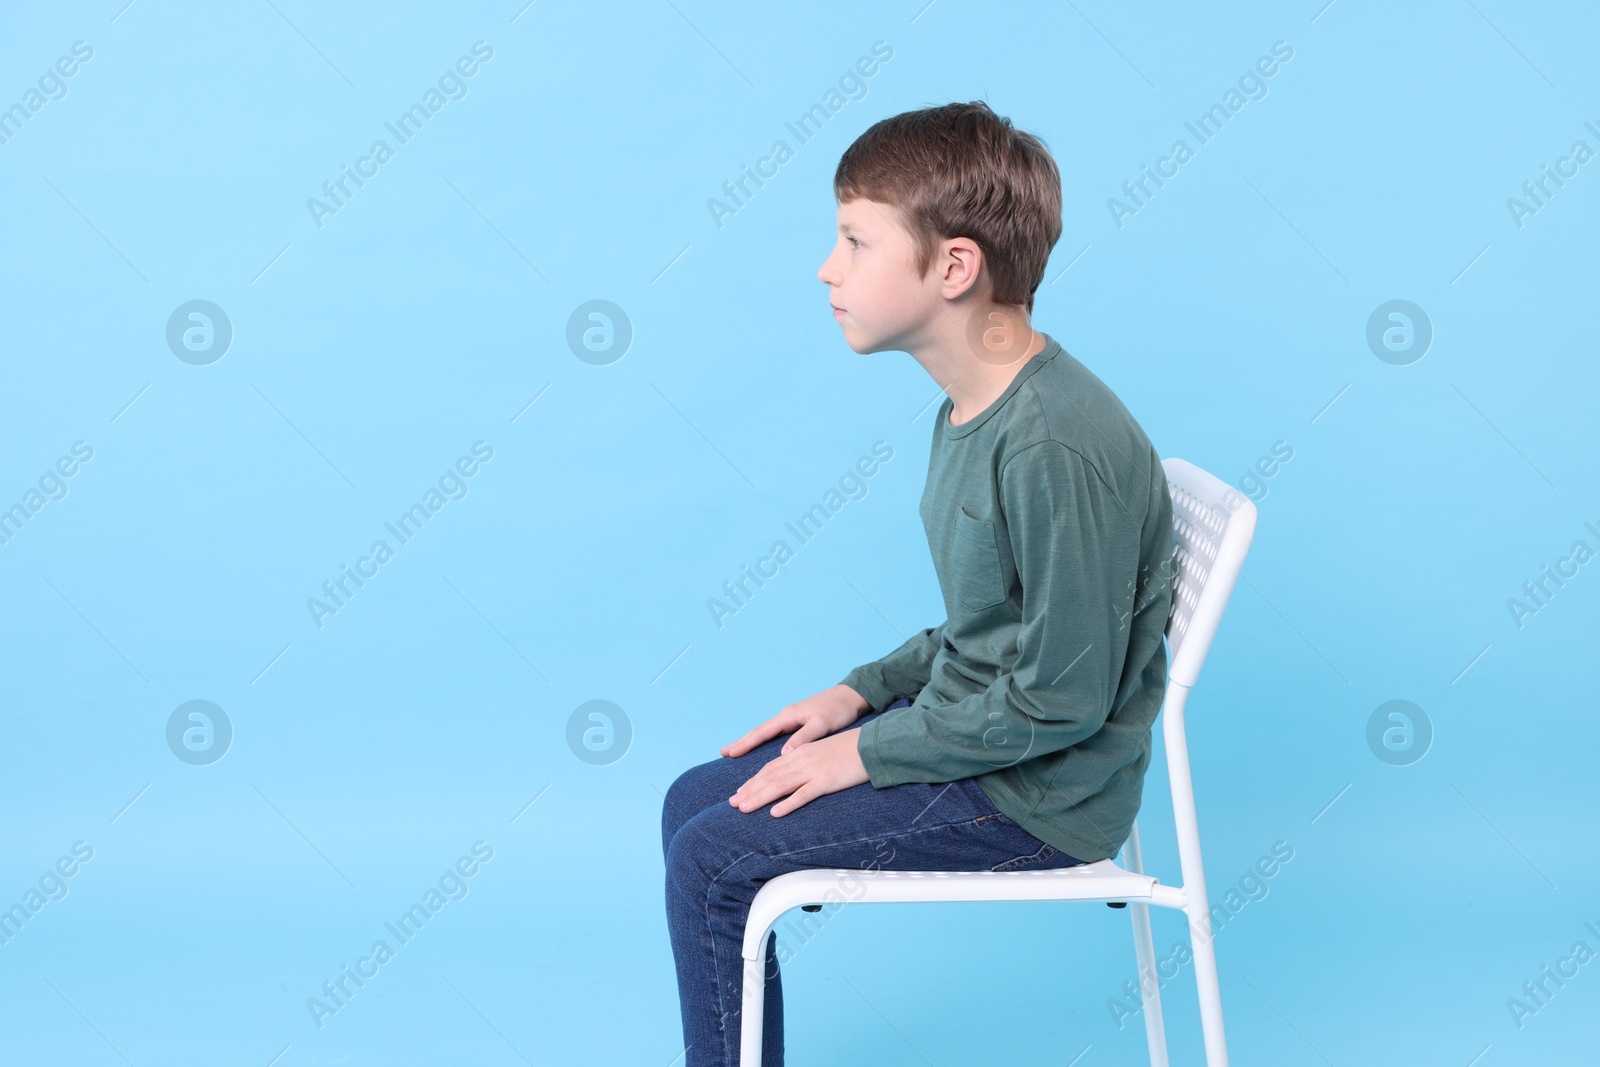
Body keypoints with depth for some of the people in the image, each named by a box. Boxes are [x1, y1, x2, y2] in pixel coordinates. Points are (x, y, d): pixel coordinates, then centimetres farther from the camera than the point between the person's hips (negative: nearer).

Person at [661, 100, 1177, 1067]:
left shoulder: (1059, 445, -27)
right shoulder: (973, 408, 5)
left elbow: (1060, 698, -24)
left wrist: (868, 752, -16)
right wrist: (862, 693, 4)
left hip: (1037, 793, -9)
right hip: (966, 726, 10)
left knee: (713, 864, -11)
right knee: (696, 801, 10)